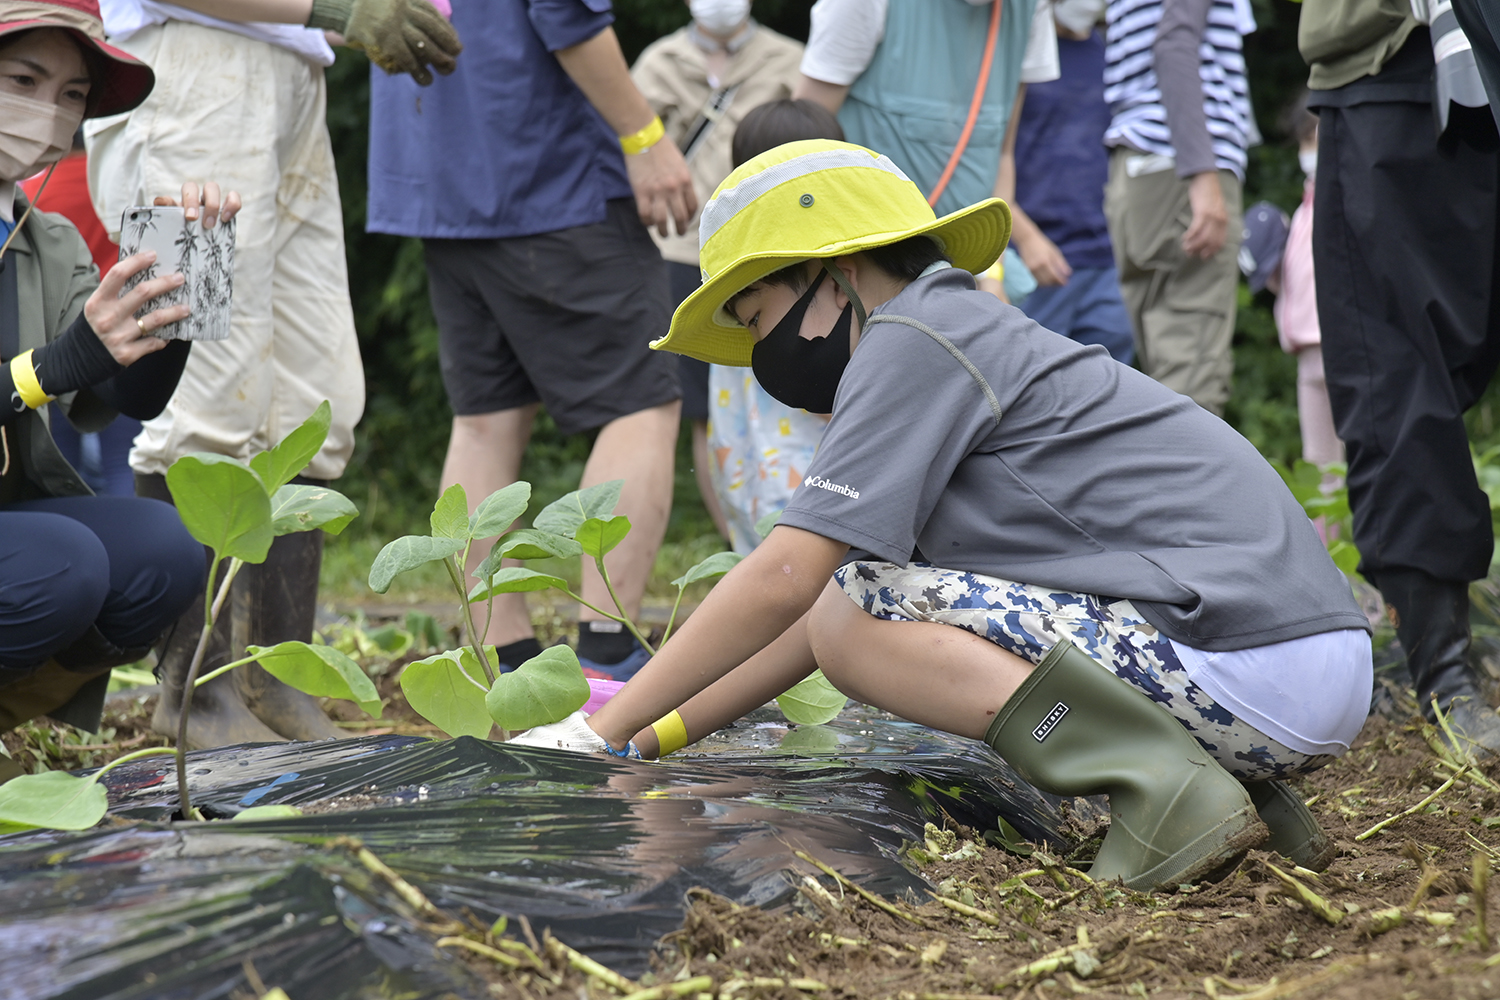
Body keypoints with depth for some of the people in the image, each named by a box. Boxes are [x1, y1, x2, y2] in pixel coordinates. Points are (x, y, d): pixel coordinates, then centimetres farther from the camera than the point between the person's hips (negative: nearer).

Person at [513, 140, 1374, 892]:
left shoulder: (914, 335, -4)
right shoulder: (977, 342, 24)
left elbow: (783, 581, -11)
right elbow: (826, 600, 26)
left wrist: (597, 734, -3)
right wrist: (658, 738, 22)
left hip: (1243, 673, -9)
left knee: (854, 613, -3)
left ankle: (1159, 786, -16)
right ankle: (1246, 792, 9)